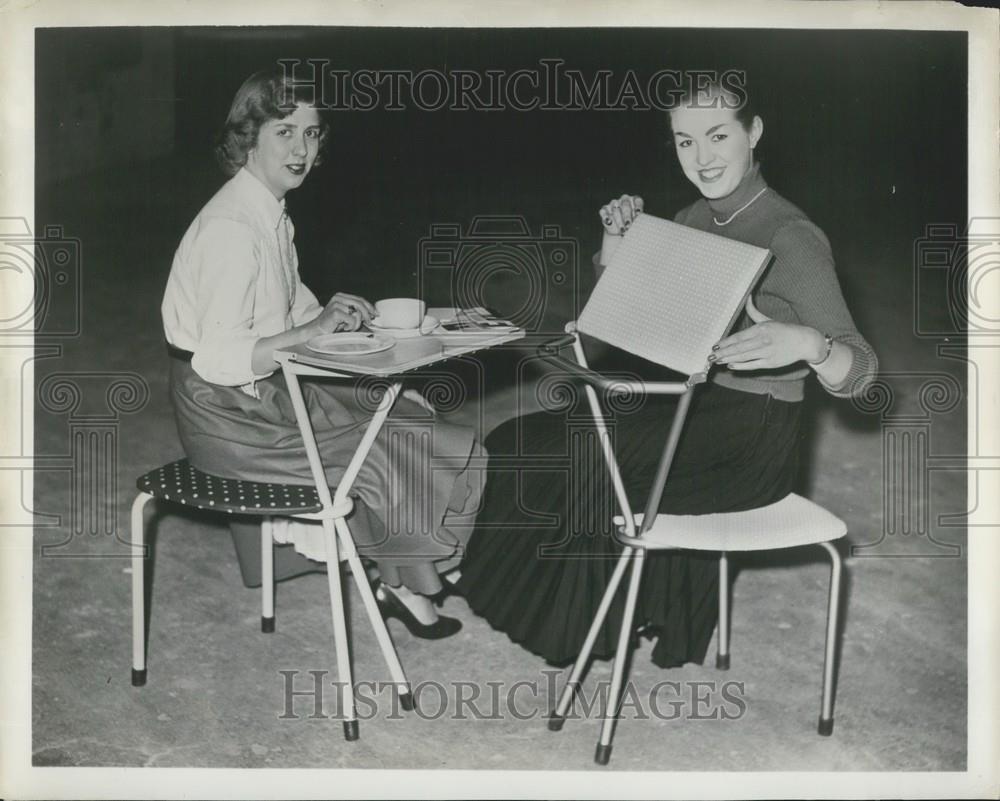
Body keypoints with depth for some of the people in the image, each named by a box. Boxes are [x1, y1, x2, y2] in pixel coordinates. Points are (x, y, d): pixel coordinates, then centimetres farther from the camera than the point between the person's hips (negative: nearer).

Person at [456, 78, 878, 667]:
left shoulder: (792, 238, -16)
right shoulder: (693, 221, 7)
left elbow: (858, 373, -21)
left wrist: (806, 343, -43)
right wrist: (617, 236, -1)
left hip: (754, 436, -8)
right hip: (696, 405, 8)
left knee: (580, 463, -18)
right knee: (527, 443, -5)